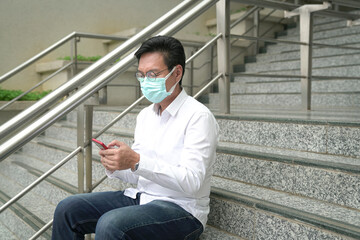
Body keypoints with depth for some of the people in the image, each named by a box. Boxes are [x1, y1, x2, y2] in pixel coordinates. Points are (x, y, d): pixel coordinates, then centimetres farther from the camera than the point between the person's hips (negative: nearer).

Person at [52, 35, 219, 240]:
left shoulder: (198, 116, -13)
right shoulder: (145, 115, 11)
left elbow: (192, 182, -23)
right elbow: (138, 175, 13)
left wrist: (137, 162, -29)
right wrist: (115, 166, -9)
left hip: (181, 209, -7)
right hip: (140, 197, 7)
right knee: (67, 209, -4)